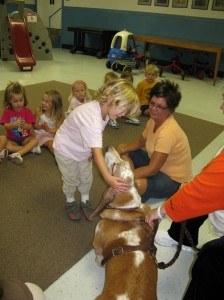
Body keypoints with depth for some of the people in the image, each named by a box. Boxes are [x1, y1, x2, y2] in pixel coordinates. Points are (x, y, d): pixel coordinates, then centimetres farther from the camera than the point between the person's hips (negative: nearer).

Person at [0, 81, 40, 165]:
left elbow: (30, 127, -10)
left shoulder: (27, 111, -4)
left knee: (35, 140, -30)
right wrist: (14, 124, -33)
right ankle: (31, 148, -26)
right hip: (12, 139, 0)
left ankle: (18, 154, -38)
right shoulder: (7, 111, -4)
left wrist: (24, 125, -34)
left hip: (25, 137, 0)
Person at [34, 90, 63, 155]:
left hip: (53, 134, -2)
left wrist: (49, 129, -32)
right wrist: (41, 127, -28)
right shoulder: (39, 110, -7)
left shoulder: (58, 114, -8)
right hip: (41, 134, 3)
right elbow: (35, 126, -4)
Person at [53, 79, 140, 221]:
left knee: (87, 177, 16)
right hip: (66, 149, -7)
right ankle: (70, 202, 39)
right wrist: (108, 178, -56)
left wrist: (92, 151, -12)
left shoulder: (104, 108, -18)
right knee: (71, 180, 12)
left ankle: (85, 200, 40)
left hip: (83, 149, 7)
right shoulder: (92, 117, -45)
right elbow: (97, 151, -51)